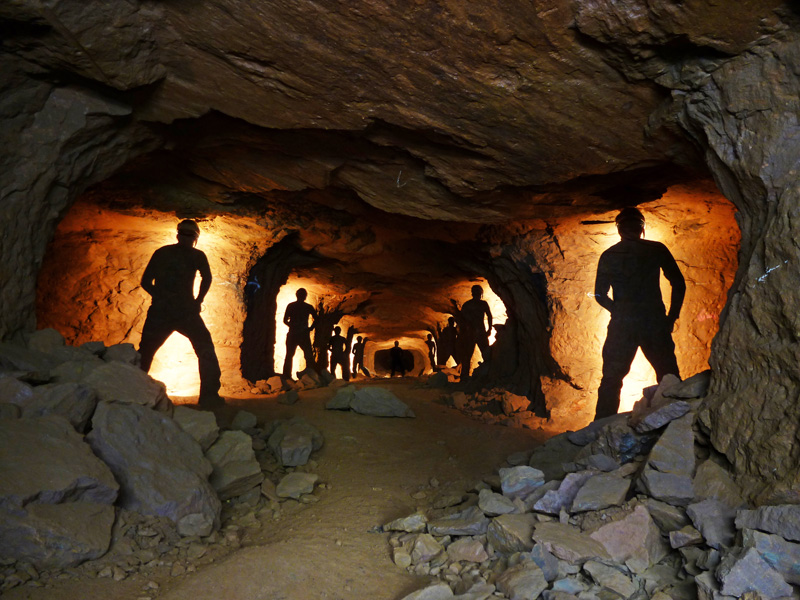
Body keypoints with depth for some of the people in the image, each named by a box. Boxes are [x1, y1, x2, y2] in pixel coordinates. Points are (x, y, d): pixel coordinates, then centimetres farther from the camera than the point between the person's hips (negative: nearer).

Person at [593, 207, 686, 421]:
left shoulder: (608, 256, 4)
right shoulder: (657, 250, 2)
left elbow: (600, 295, 4)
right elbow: (679, 284, 1)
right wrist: (672, 317, 10)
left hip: (622, 324, 0)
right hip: (654, 322, 0)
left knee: (611, 379, 9)